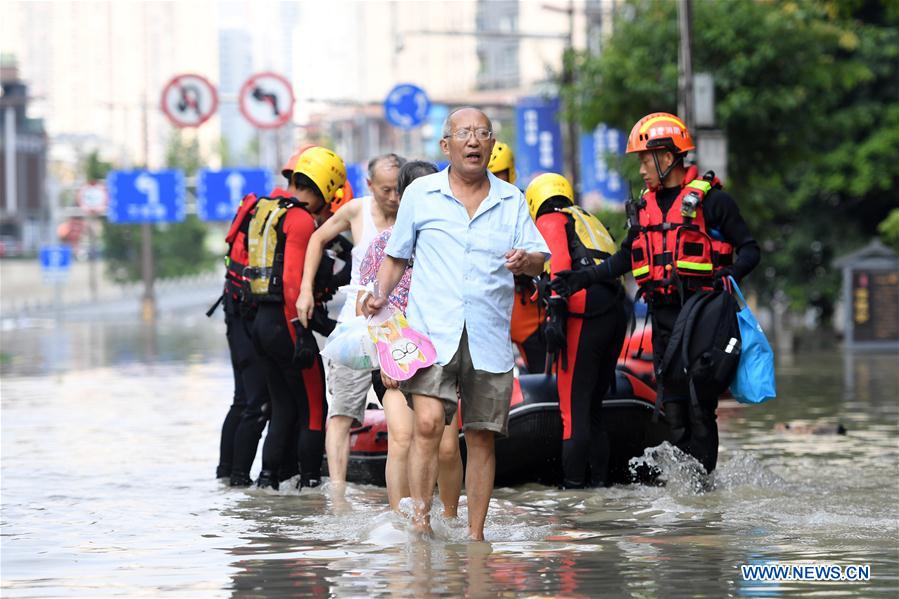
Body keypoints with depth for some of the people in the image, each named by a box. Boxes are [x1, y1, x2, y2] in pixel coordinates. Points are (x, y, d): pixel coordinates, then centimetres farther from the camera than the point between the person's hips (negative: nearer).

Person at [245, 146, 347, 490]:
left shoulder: (270, 212, 16)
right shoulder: (301, 219, -13)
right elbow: (292, 280, -21)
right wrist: (301, 335, -23)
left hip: (262, 320, 9)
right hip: (285, 323, -9)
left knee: (283, 407, 15)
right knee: (313, 407, 0)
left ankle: (268, 475, 12)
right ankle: (310, 481, 1)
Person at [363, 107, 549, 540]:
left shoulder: (511, 200, 11)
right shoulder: (421, 194, 8)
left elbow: (539, 259, 6)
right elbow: (397, 255, 16)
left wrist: (527, 260, -17)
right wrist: (381, 295, -1)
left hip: (489, 338, 2)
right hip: (432, 331, -2)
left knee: (481, 436, 4)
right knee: (428, 422, -19)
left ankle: (475, 533, 11)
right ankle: (419, 521, -16)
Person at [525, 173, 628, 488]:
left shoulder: (549, 220, 10)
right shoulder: (589, 220, 32)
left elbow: (559, 262, -10)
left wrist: (555, 311, -19)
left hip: (586, 314, -8)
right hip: (617, 312, 8)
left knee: (573, 406, -6)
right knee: (593, 406, 15)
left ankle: (573, 483, -8)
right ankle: (599, 479, 13)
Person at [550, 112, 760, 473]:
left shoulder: (710, 199, -3)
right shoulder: (644, 206, 16)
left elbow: (749, 248, -2)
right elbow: (626, 258, 22)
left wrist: (731, 272, -21)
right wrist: (583, 278, 12)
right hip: (663, 318, 6)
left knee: (699, 404, -7)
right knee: (673, 404, 3)